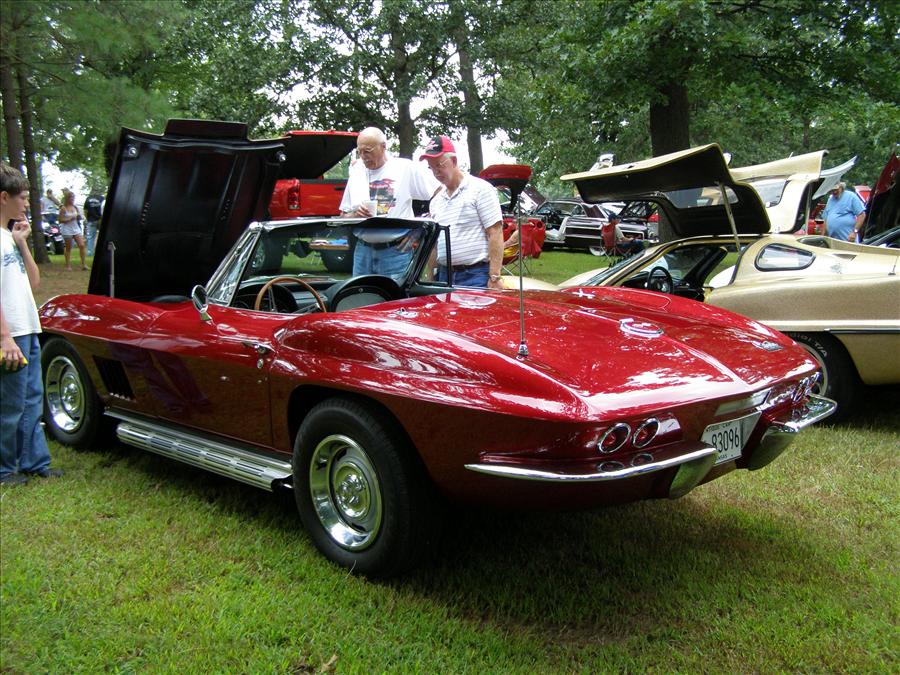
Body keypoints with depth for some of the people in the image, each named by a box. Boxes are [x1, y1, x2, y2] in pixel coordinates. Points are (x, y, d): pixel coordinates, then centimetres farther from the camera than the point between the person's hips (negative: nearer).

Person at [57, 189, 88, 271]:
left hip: (76, 228, 4)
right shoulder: (63, 208, -7)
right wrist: (69, 219, -18)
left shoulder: (75, 207, 8)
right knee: (68, 248, 3)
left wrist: (78, 216, -5)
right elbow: (60, 219, -10)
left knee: (82, 245, -7)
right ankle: (68, 265, 11)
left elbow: (80, 218, 17)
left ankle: (83, 264, -2)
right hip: (67, 230, -4)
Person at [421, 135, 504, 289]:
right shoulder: (436, 200, 17)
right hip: (444, 275, 6)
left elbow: (496, 234, -9)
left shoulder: (480, 189, -3)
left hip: (475, 276, -6)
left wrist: (494, 277, -16)